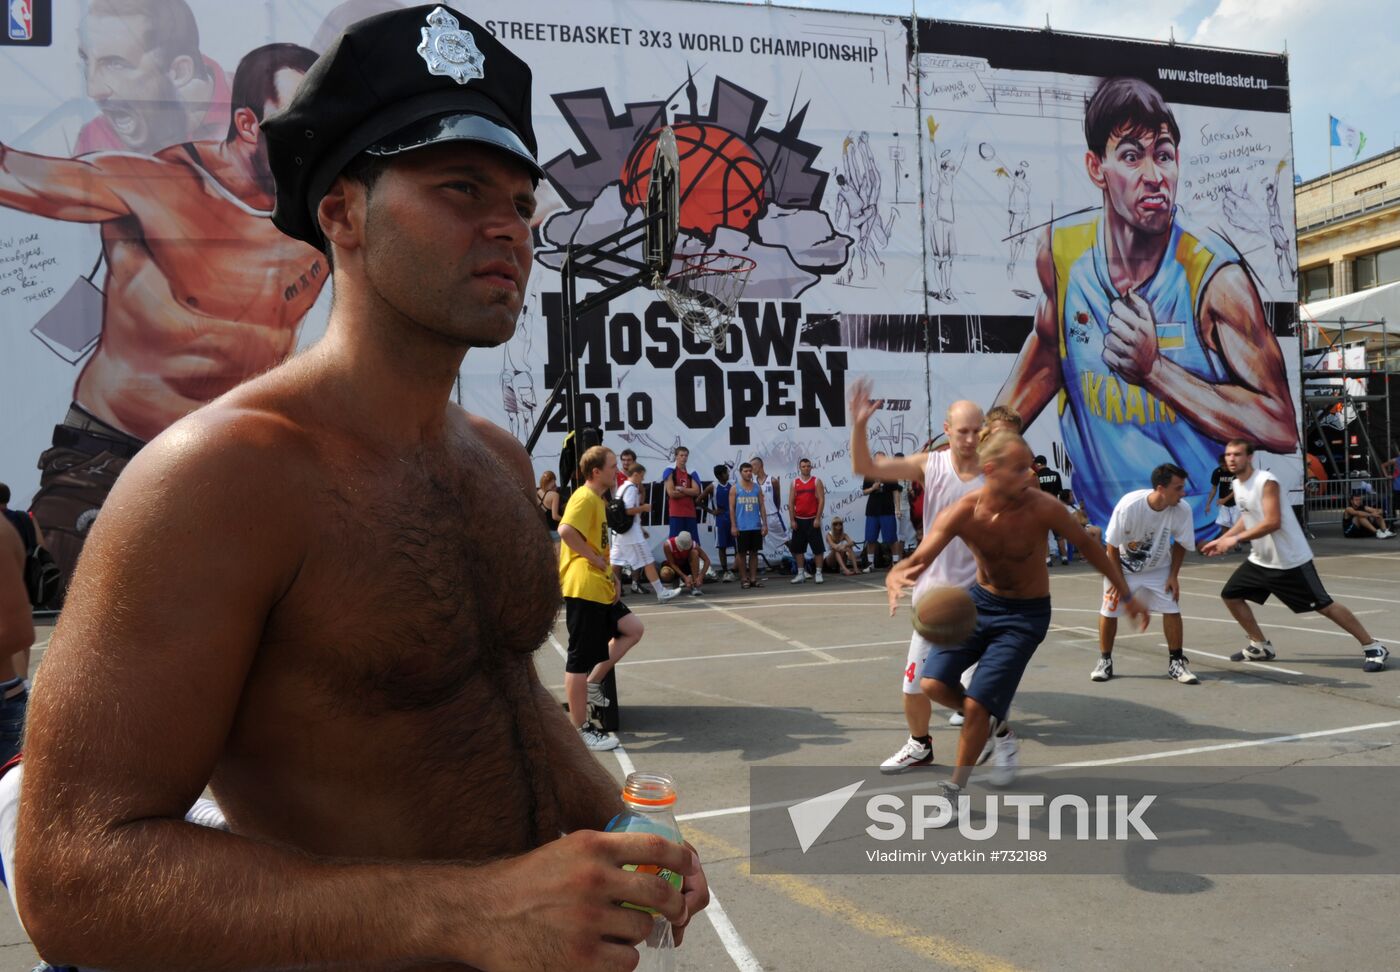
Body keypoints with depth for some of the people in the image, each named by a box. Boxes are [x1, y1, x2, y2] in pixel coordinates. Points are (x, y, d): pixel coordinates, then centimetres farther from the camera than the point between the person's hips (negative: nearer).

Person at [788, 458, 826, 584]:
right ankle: (800, 573, 13)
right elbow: (791, 502, 5)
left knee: (818, 547, -3)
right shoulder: (794, 483, 7)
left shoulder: (817, 482, 0)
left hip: (812, 520, -3)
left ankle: (818, 573, 3)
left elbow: (821, 500, -5)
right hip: (799, 520, 3)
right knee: (798, 548, 5)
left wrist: (818, 519, -13)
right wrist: (792, 520, -3)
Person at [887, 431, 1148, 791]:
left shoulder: (1043, 508, -23)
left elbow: (1087, 546, -4)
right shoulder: (962, 514, -21)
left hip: (1026, 614, -2)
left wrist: (1127, 595, 3)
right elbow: (916, 562, -24)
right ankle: (995, 725, 21)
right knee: (933, 684, -12)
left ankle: (955, 790, 13)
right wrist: (895, 578, -49)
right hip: (981, 600, 3)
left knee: (976, 705, -11)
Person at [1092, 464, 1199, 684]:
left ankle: (1176, 663, 10)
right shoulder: (1129, 505, -32)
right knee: (1109, 611, -1)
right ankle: (1105, 661, 16)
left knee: (1172, 609, -6)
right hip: (1123, 567, -2)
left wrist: (1173, 575, -7)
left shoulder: (1183, 510, -23)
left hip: (1158, 569, 2)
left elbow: (1180, 544, -4)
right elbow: (1112, 545, -19)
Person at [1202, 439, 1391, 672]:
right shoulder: (1237, 484, 6)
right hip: (1260, 560, 8)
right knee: (1230, 595, 7)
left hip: (1290, 560, -8)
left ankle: (1373, 648, 9)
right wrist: (1220, 540, 14)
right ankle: (1260, 646, 20)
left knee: (1324, 606, -5)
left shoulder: (1266, 481, -21)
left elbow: (1272, 522, -29)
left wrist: (1236, 539, -29)